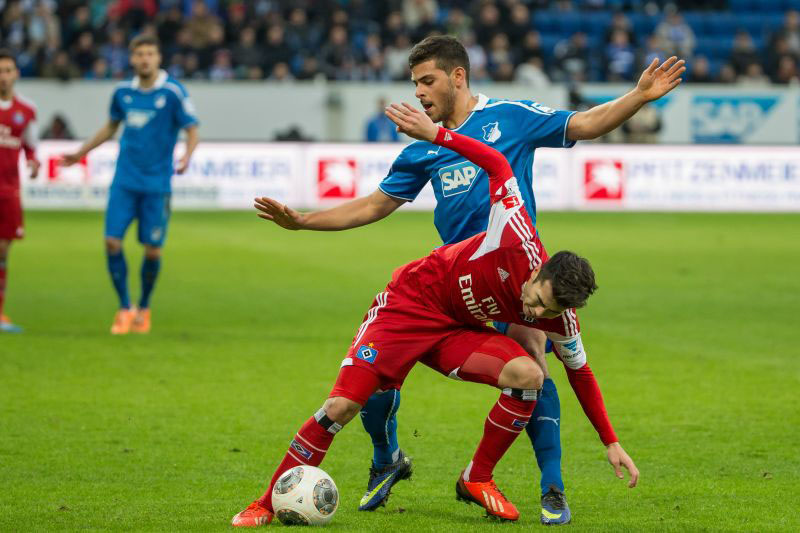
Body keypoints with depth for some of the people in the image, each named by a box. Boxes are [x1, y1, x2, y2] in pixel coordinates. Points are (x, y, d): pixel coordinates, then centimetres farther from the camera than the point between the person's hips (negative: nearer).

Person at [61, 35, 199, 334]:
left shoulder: (173, 92, -7)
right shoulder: (123, 92, 6)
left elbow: (192, 131, -5)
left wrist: (186, 157, -25)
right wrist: (80, 153, 26)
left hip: (157, 183, -3)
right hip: (124, 181, 3)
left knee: (153, 250, -1)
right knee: (112, 241, -8)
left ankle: (144, 308, 22)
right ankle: (125, 308, 7)